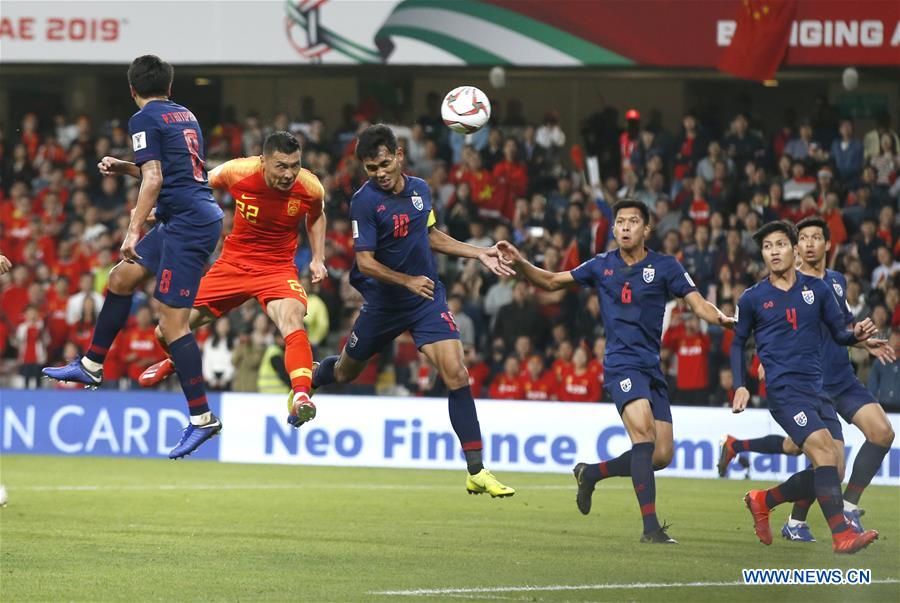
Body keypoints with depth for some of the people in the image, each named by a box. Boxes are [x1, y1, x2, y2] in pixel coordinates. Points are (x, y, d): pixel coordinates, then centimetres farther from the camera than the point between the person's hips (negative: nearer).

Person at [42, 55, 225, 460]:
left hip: (188, 224, -9)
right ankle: (91, 366, 29)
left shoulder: (144, 120, -6)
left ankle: (202, 418, -12)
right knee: (121, 277, 20)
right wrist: (122, 167, 36)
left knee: (172, 321, -11)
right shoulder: (184, 116, 19)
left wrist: (134, 231, -19)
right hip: (201, 217, 9)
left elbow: (153, 180, -17)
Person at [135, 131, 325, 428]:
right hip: (232, 265, 1)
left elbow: (316, 216, 11)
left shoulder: (310, 188, -15)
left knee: (292, 319, -35)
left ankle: (301, 397, -42)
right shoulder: (239, 172, -20)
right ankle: (173, 362, 43)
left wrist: (318, 258, 2)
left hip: (277, 269, -1)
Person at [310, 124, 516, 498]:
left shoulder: (419, 189, 0)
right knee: (345, 372, 18)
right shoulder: (364, 201, -17)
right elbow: (365, 261, -20)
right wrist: (408, 281, -31)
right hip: (383, 303, -2)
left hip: (428, 299, 2)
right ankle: (309, 380, 57)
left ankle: (476, 471, -12)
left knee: (456, 374, -14)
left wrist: (479, 253, 11)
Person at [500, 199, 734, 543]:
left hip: (652, 367, 3)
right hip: (621, 363, -3)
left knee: (661, 456, -1)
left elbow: (698, 304, -3)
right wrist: (520, 263, 3)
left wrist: (721, 318, -24)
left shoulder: (664, 266, 5)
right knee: (643, 431, -26)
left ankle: (591, 473, 26)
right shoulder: (602, 266, 9)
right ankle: (650, 527, -30)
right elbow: (551, 282, 19)